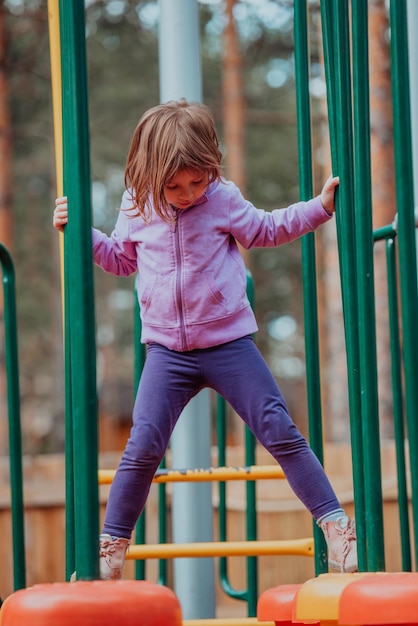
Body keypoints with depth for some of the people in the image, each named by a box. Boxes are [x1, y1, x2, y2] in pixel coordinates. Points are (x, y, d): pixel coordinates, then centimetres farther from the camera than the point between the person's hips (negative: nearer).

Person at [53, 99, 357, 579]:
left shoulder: (224, 199, -4)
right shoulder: (137, 207, 0)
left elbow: (265, 229, 13)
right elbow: (122, 258, 17)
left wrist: (320, 207, 5)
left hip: (228, 341, -1)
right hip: (166, 350, 1)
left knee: (280, 432, -3)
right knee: (143, 446, -7)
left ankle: (335, 523, 4)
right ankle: (111, 544, 4)